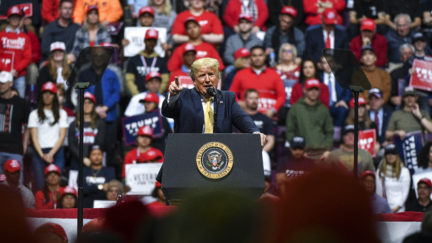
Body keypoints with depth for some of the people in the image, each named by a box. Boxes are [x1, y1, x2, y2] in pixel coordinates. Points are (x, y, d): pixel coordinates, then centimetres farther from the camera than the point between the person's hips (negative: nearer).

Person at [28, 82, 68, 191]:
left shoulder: (61, 113, 11)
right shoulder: (34, 114, 11)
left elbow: (62, 136, 4)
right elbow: (34, 136, 4)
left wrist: (51, 154, -8)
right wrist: (42, 155, -9)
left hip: (56, 153, 0)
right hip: (39, 152, 0)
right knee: (39, 186, -9)